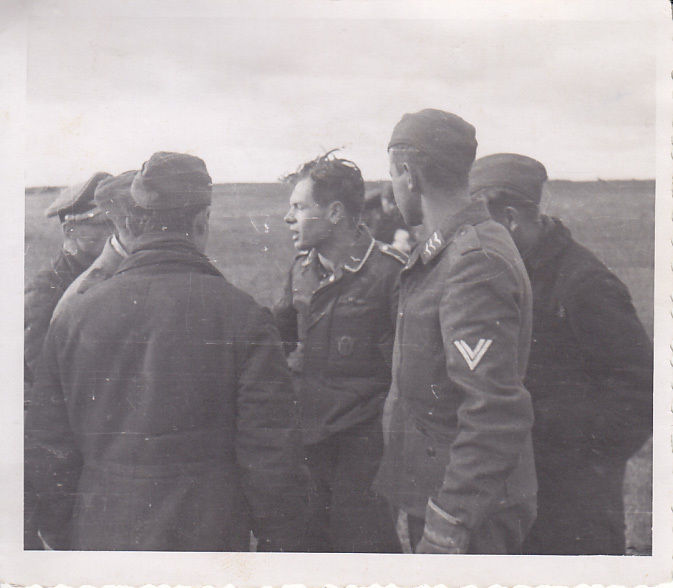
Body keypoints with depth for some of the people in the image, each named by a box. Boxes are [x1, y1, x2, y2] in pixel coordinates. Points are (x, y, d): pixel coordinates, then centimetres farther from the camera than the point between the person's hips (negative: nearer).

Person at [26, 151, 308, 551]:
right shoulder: (242, 316, -12)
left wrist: (62, 540, 17)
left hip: (99, 538, 3)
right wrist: (282, 547, 1)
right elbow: (272, 453, -12)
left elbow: (46, 453, 4)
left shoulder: (73, 317, -2)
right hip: (209, 540, -3)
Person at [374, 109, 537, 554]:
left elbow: (496, 414, -26)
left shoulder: (477, 262, -21)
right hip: (427, 492, 9)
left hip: (470, 514, -9)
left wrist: (445, 528, -23)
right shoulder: (440, 254, 11)